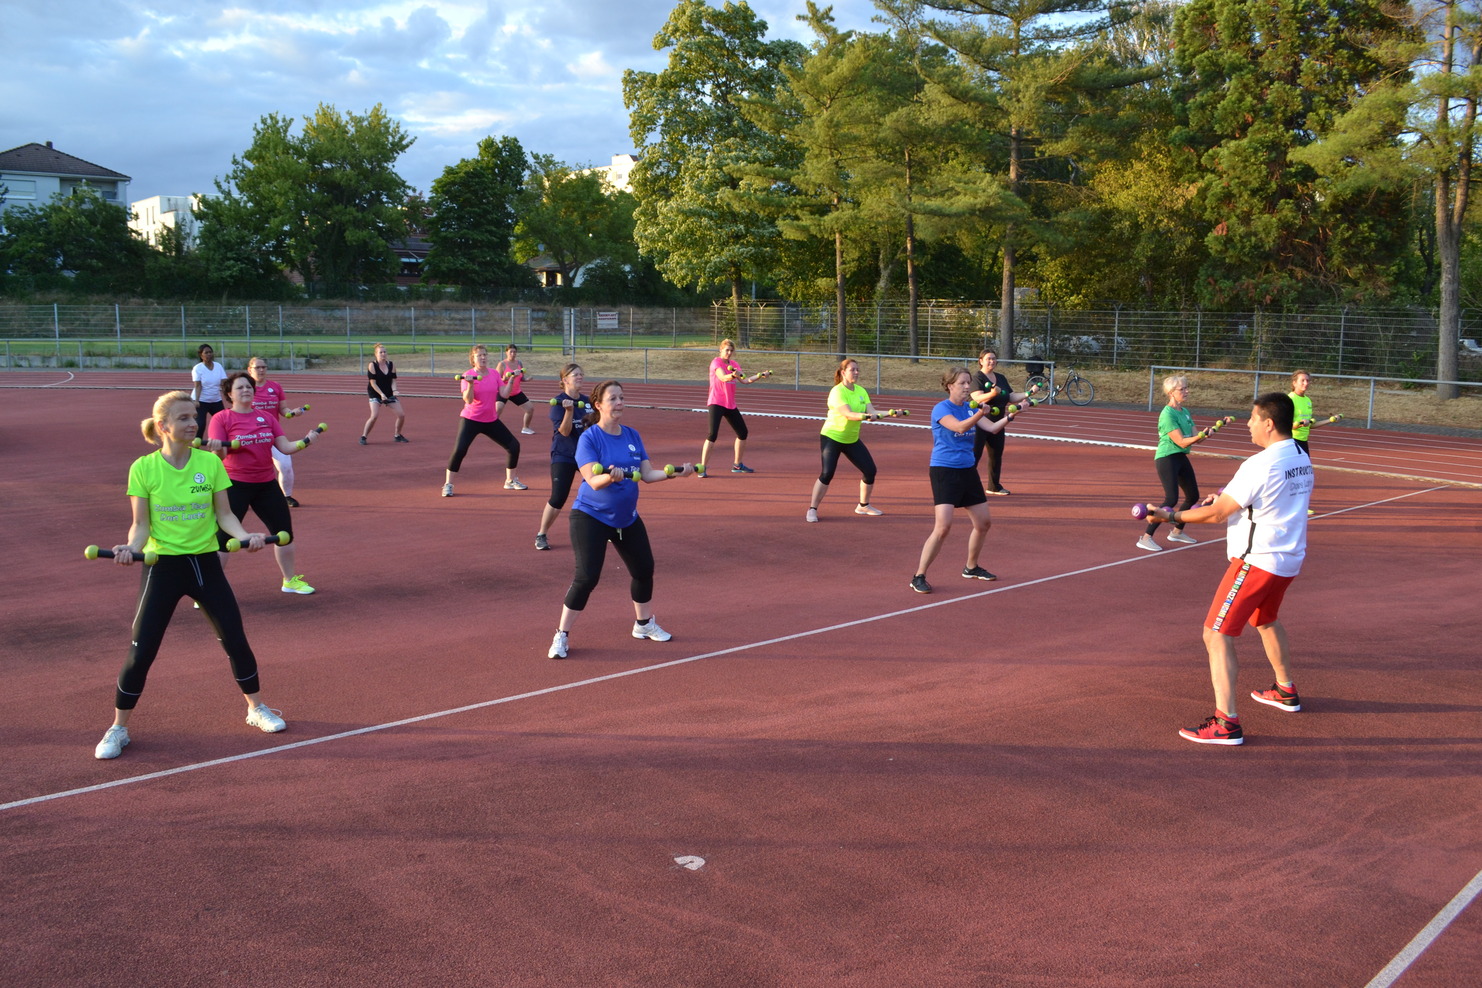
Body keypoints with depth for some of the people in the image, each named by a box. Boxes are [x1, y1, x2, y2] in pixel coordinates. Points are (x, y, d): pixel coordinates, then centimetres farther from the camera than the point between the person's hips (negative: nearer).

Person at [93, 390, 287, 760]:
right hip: (163, 566, -2)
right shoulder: (143, 468, -7)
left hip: (205, 563, 2)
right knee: (141, 650, -2)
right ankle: (118, 729, 15)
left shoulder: (210, 463, -2)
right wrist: (132, 547, -26)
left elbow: (223, 514, 0)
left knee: (235, 639, 7)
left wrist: (245, 535, -18)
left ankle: (256, 708, 27)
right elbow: (142, 524, -6)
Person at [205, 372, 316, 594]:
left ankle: (290, 580, 32)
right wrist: (216, 449, -38)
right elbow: (219, 455, -15)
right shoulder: (221, 418, -7)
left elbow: (285, 447, 3)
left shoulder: (266, 418, 7)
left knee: (284, 532, 12)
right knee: (223, 539, -8)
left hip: (267, 484, 5)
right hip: (236, 485, -5)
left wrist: (304, 442, -14)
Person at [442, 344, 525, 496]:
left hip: (491, 420, 5)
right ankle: (448, 485, -6)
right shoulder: (468, 375, -11)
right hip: (471, 420, -5)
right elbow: (468, 400, -21)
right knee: (459, 450, -20)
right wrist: (470, 384, -35)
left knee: (514, 445, 3)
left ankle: (511, 481, 20)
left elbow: (504, 394, -2)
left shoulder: (494, 374, 3)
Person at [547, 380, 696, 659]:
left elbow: (647, 474, 2)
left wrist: (675, 472, -11)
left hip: (627, 518, 7)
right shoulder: (589, 438, -15)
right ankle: (561, 635, 1)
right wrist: (610, 476, -44)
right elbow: (593, 481, -24)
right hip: (591, 517, -6)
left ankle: (644, 624, 36)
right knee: (586, 576, -14)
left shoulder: (632, 436, 3)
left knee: (644, 568, 14)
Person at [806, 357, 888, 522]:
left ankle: (863, 506, 24)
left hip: (852, 439, 7)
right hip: (831, 437, -7)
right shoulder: (837, 391, -19)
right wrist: (865, 416, -49)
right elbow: (848, 414, -32)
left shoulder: (861, 391, 3)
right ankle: (812, 509, -5)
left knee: (870, 470, 4)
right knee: (827, 473, -17)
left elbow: (871, 411, -8)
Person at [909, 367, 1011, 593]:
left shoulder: (970, 408, 8)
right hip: (944, 472, -8)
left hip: (968, 471, 8)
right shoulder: (941, 408, -12)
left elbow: (993, 427, 0)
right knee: (943, 526, -18)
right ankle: (919, 577, -9)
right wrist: (980, 414, -45)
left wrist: (1009, 417, -18)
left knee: (984, 523, 13)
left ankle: (971, 568, 35)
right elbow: (959, 427, -29)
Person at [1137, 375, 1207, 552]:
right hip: (1166, 459, -9)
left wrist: (1204, 434, -13)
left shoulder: (1185, 412, 10)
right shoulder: (1167, 414, -17)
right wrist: (1199, 436, -35)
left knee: (1193, 496, 16)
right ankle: (1146, 538, -14)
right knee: (1171, 499, -18)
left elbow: (1194, 438, 6)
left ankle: (1177, 531, 34)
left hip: (1181, 458, 9)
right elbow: (1181, 442, -21)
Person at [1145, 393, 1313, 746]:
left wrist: (1174, 516, -6)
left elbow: (1216, 514, -18)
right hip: (1289, 559, 9)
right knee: (1266, 621, 32)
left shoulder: (1260, 465, -22)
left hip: (1256, 561, -9)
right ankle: (1285, 691, 49)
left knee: (1217, 635, -7)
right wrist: (1226, 498, 10)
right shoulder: (1302, 459, 6)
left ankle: (1227, 723, -11)